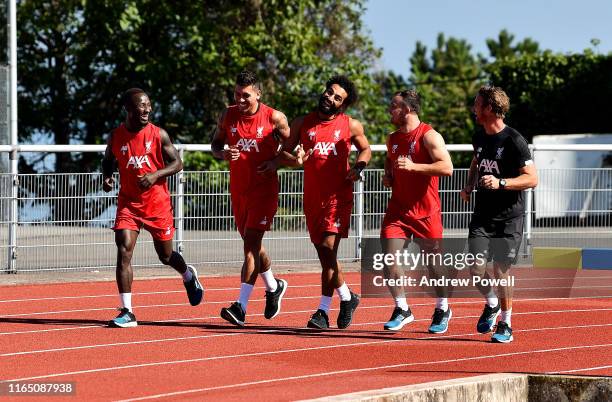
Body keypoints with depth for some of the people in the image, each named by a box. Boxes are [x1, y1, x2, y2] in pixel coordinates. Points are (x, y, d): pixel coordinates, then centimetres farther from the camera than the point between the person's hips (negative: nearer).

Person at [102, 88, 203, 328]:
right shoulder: (116, 136, -3)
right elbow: (108, 160, 15)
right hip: (128, 202, 1)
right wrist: (107, 177, -6)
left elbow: (177, 163, -3)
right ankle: (127, 312, -13)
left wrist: (156, 174, -21)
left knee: (165, 256, 12)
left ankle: (189, 276, 49)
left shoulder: (158, 134, -7)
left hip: (157, 202, -1)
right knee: (124, 251, -16)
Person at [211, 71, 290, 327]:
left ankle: (241, 306, -19)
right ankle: (273, 287, 40)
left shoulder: (274, 118, -9)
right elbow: (215, 144, 12)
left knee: (251, 243, -14)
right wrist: (224, 153, -10)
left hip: (264, 188, -5)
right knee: (252, 244, 15)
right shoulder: (228, 116, 2)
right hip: (238, 188, 5)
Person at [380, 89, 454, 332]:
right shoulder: (392, 139, 11)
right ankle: (402, 310, 6)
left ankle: (442, 309, 24)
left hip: (425, 211, -6)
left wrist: (413, 166, -28)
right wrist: (387, 177, 7)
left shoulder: (429, 136, -11)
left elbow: (447, 167, -21)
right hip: (397, 209, 6)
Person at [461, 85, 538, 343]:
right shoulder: (479, 138, 9)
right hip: (482, 215, 5)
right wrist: (469, 187, 13)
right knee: (476, 268, -6)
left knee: (501, 271, -6)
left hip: (508, 218, -5)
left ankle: (505, 325, 8)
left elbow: (532, 179, -15)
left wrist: (501, 183, -27)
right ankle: (491, 304, 24)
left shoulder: (514, 141, -13)